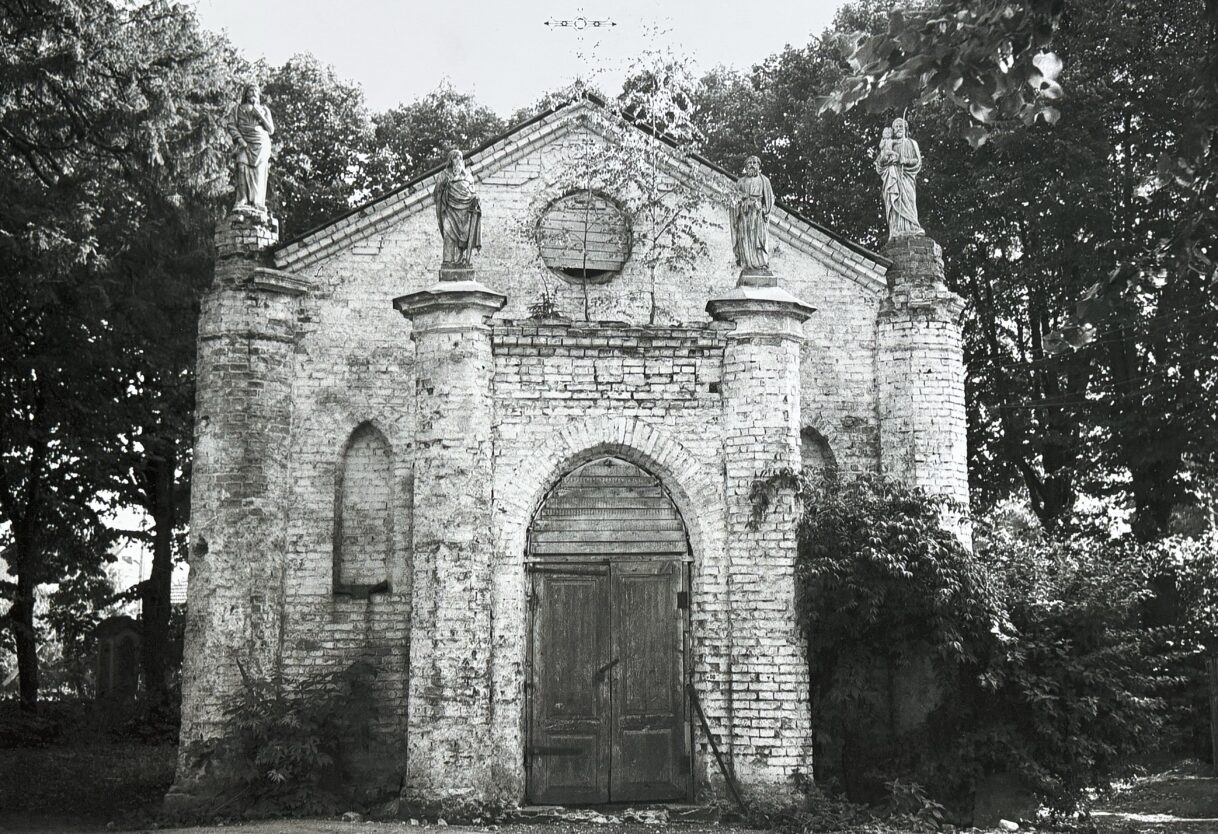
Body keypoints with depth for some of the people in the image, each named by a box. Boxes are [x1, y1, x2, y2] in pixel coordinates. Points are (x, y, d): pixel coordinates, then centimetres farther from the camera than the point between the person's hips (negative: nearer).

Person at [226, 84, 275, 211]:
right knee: (243, 169, -19)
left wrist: (260, 116, 1)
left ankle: (258, 202, -21)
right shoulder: (238, 109, 18)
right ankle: (242, 200, -27)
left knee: (259, 173, -13)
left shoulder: (264, 110, 22)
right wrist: (239, 139, -10)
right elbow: (231, 126, 6)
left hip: (261, 145, 1)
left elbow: (271, 130, 14)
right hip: (244, 144, -1)